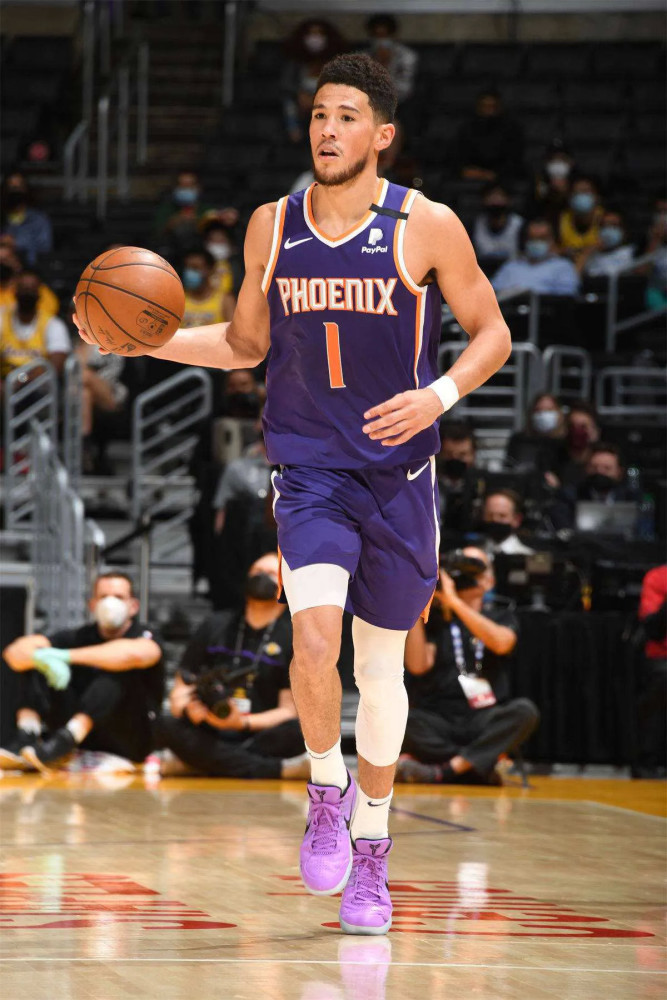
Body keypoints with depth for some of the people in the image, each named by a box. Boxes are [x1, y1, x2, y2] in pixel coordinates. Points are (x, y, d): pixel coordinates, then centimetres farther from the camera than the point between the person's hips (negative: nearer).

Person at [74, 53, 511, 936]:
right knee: (315, 637, -22)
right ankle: (326, 794, 3)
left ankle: (371, 846, 26)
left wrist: (438, 396, -17)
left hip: (398, 474, -1)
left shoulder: (427, 227, -6)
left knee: (382, 664, 9)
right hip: (309, 472, 1)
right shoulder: (272, 227, 3)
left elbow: (491, 334, 1)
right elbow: (247, 343, 15)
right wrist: (150, 340, 0)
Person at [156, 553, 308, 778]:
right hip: (208, 739, 2)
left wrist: (242, 723, -18)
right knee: (166, 726, -28)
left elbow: (289, 711, -1)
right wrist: (188, 710, -14)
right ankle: (279, 769, -32)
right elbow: (179, 694, 11)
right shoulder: (215, 627, 14)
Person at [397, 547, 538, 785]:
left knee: (524, 710, -31)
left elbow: (501, 643, -10)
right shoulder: (434, 618, 14)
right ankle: (486, 768, -30)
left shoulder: (502, 618, 16)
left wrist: (453, 600, -13)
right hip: (437, 723, -1)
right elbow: (418, 665, -4)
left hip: (483, 722, 1)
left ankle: (442, 770, -37)